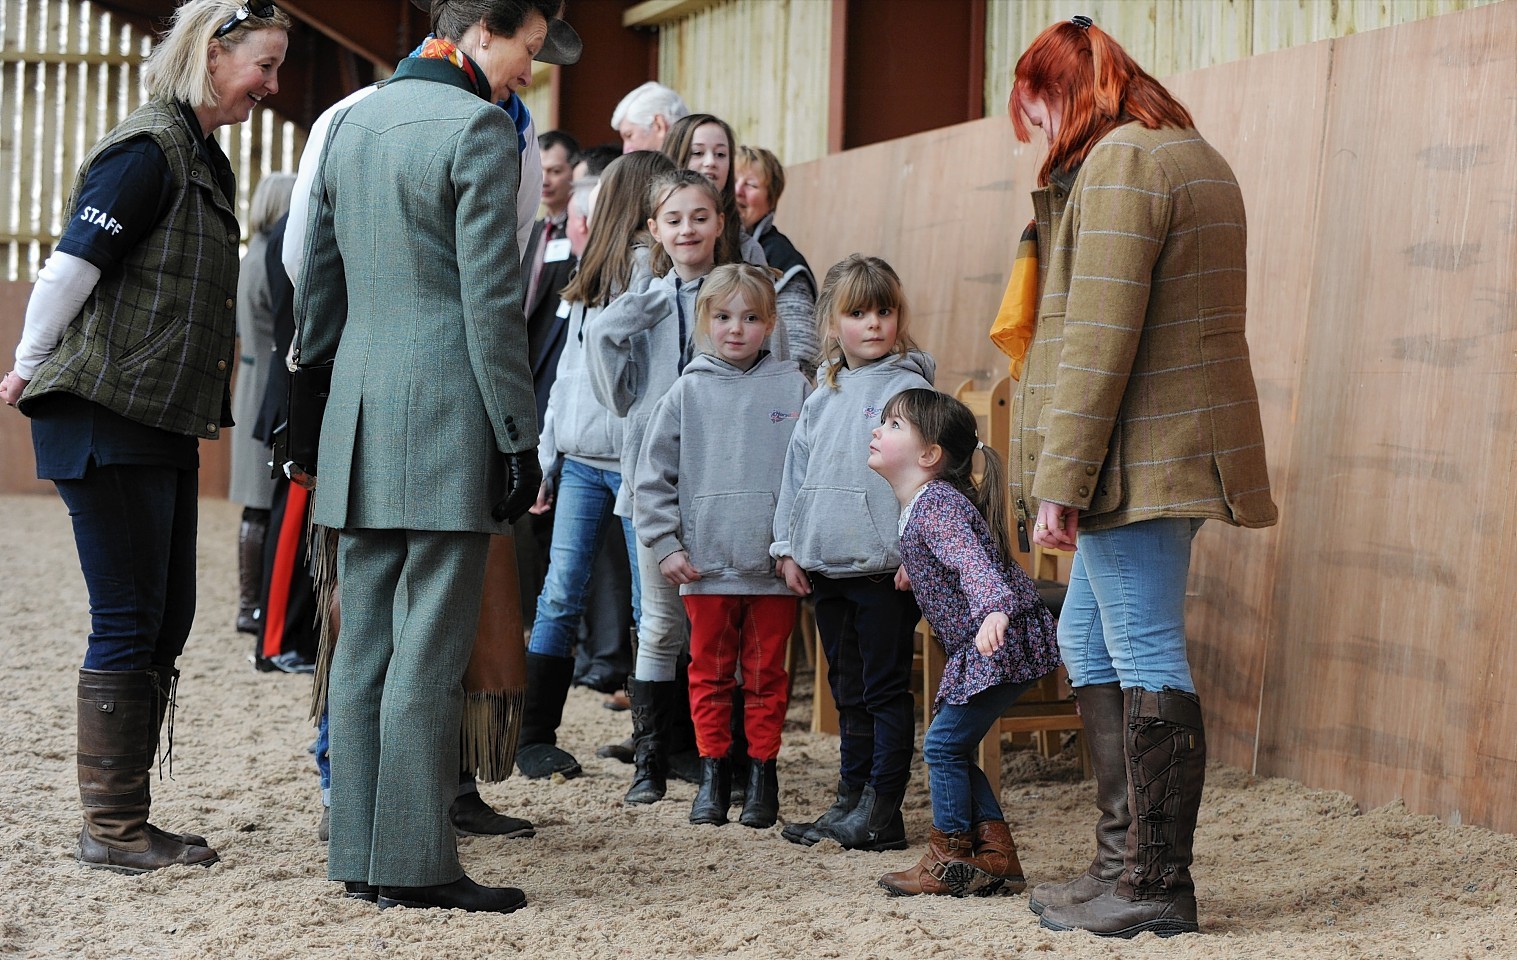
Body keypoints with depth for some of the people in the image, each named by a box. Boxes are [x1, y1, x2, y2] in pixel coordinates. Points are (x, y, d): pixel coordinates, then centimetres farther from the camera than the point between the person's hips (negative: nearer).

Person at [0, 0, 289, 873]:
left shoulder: (203, 159, 16)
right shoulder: (149, 151, -14)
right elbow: (71, 268, -16)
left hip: (163, 425, 9)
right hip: (109, 422, -9)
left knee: (166, 622, 10)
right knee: (129, 625, -5)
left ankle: (130, 821, 17)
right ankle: (110, 830, 3)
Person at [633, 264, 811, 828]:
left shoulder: (793, 389, 2)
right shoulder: (688, 392, 4)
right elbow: (653, 478, 6)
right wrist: (665, 546, -1)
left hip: (774, 564, -1)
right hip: (705, 564, 1)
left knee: (766, 672, 7)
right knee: (710, 671, 8)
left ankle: (762, 772, 17)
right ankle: (713, 771, 18)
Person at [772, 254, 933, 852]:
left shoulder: (910, 388, -6)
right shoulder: (822, 395, 13)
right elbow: (797, 473, 17)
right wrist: (787, 547, 11)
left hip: (885, 568, -6)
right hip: (825, 567, 7)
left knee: (885, 689, 0)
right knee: (848, 691, 14)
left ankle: (882, 809, 4)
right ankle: (850, 799, 21)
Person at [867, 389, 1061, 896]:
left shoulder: (937, 504, -18)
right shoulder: (918, 507, 12)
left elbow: (972, 562, -35)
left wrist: (994, 609, -51)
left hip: (1004, 642, -10)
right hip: (977, 650, 10)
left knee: (943, 744, -6)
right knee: (954, 749, 11)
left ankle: (950, 862, 3)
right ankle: (996, 857, 15)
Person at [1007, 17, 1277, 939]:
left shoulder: (1119, 163, -12)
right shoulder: (1198, 160, 20)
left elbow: (1099, 340, -19)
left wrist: (1060, 479, -19)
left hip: (1140, 455, -10)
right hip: (1183, 447, 10)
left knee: (1147, 661, -6)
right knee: (1090, 641, 17)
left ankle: (1155, 888, -2)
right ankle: (1125, 860, 20)